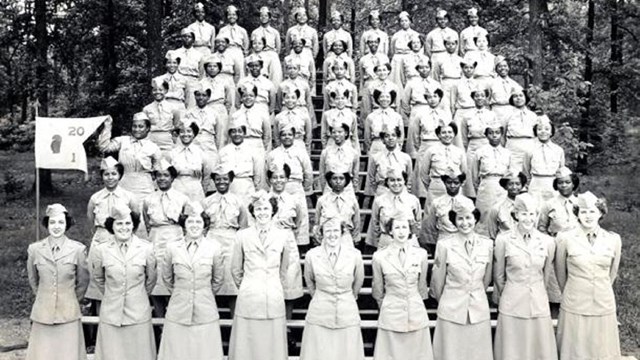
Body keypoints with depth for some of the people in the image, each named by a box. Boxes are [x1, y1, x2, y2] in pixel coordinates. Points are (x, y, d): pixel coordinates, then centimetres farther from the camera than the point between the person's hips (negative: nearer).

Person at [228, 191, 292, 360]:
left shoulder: (283, 235, 2)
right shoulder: (242, 236, 2)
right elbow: (235, 270, 11)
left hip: (274, 300, 0)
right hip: (248, 300, 0)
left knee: (273, 345, 3)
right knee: (246, 345, 3)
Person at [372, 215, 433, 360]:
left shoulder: (421, 254, -1)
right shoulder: (379, 257, -6)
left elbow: (422, 286, 11)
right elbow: (378, 290, 7)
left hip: (417, 314, 2)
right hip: (391, 315, -1)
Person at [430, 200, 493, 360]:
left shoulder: (487, 244, -1)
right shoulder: (444, 245, -9)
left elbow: (487, 279, 12)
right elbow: (438, 280, 1)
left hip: (479, 309, 2)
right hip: (451, 311, -2)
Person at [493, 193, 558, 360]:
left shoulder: (548, 242, -1)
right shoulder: (503, 240, -7)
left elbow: (546, 275, 13)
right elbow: (498, 275, 4)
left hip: (539, 305, 2)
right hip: (511, 307, -2)